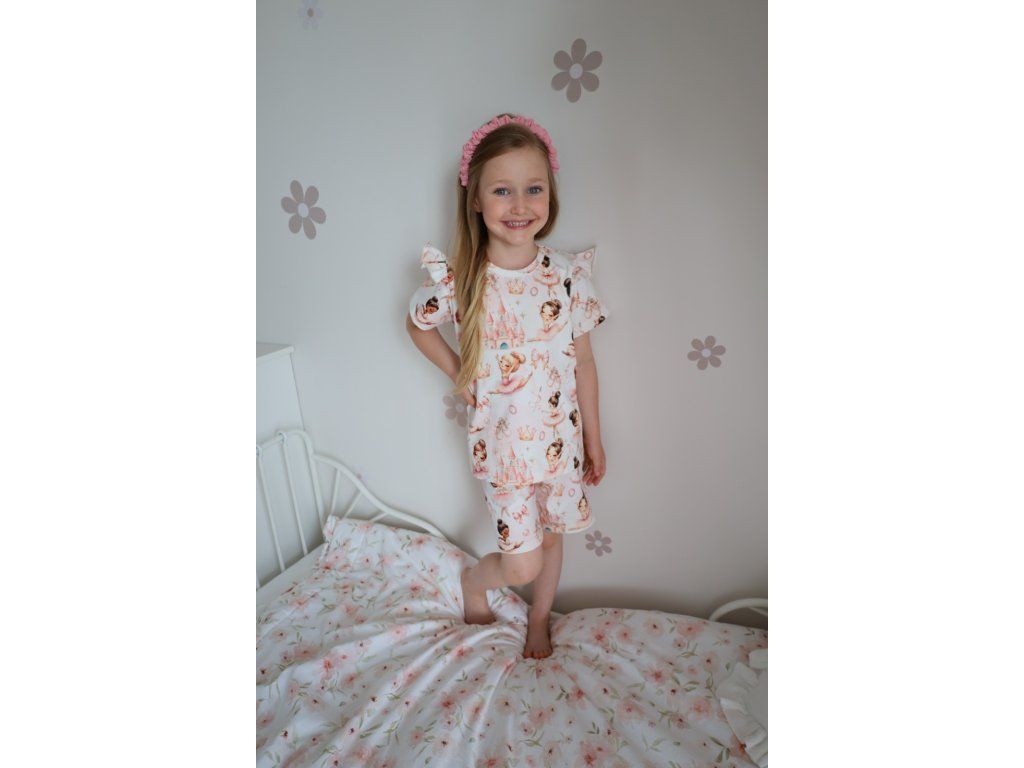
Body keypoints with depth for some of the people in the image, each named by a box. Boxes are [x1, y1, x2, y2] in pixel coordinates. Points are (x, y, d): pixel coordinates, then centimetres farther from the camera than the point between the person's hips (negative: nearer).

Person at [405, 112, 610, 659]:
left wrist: (593, 438, 5)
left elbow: (583, 361, -1)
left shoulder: (568, 275, -8)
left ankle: (539, 619, 49)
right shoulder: (458, 279, -14)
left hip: (561, 438, 3)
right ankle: (472, 582, 39)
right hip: (502, 443, -2)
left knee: (551, 535, 20)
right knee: (522, 564, 3)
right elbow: (418, 326, 6)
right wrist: (459, 376, -3)